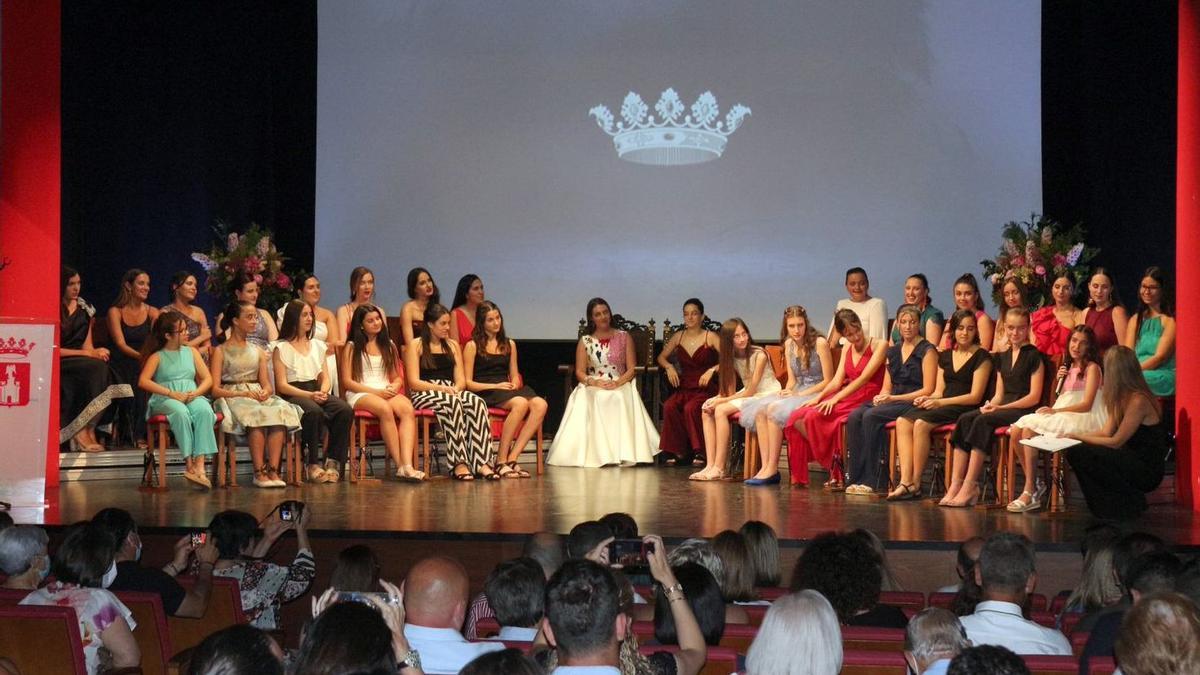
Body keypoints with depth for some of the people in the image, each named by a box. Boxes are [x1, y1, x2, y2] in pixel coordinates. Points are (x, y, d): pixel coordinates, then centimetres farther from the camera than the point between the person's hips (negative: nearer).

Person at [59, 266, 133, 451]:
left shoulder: (85, 308, 14)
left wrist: (93, 352, -11)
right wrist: (89, 354, -14)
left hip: (81, 362, 5)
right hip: (58, 364, -5)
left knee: (102, 369, -29)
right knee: (98, 367, -32)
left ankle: (87, 430, -28)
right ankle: (83, 431, -30)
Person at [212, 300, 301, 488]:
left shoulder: (258, 351, 24)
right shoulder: (221, 351, 9)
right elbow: (215, 389, -1)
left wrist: (266, 392, -7)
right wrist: (243, 394, -14)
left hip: (259, 396, 4)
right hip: (232, 397, -4)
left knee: (281, 411, -32)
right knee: (256, 415, -38)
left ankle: (273, 470, -38)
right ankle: (259, 472, -36)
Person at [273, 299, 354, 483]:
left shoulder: (318, 345, 23)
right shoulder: (281, 348, 5)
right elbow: (282, 385, -4)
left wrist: (322, 392, -8)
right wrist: (310, 395, -18)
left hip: (317, 393, 5)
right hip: (292, 396, -5)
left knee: (346, 410, -27)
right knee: (314, 412, -39)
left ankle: (333, 463, -23)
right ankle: (313, 466, -30)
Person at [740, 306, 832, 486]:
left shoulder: (820, 343, -10)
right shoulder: (789, 344, 11)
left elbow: (828, 381, -9)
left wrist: (799, 394, -15)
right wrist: (787, 391, -7)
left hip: (816, 395, -7)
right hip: (797, 393, 7)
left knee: (774, 410, -29)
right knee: (759, 410, -19)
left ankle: (772, 469, -23)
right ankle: (765, 467, -24)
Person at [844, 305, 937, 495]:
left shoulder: (927, 351, -1)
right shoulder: (893, 351, 19)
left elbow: (928, 390, -9)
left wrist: (894, 398, -14)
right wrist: (881, 397, -4)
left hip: (914, 404, -6)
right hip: (892, 402, 6)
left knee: (871, 416, -30)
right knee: (854, 416, -21)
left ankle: (872, 480, -26)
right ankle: (857, 478, -23)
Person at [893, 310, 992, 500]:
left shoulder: (981, 357, 0)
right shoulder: (945, 356, 20)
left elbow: (975, 397, -8)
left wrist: (940, 402, -15)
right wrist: (927, 399, -5)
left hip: (964, 409, -6)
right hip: (943, 405, 6)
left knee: (921, 423, -31)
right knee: (902, 422, -21)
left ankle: (916, 484, -23)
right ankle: (905, 482, -29)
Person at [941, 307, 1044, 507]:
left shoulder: (1034, 356, 1)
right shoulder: (1002, 358, 20)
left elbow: (1034, 396, -7)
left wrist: (1000, 408, -15)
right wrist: (990, 405, -5)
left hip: (1023, 410, -6)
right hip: (1002, 407, 6)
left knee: (983, 421, -32)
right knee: (964, 419, -22)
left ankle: (969, 487, -33)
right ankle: (956, 484, -31)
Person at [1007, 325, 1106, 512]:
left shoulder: (1092, 368, 1)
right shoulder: (1069, 367, 24)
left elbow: (1086, 404, -10)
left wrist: (1055, 411, -15)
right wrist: (1060, 380, 6)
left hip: (1082, 419, -8)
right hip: (1061, 417, 8)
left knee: (1030, 429, -27)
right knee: (1015, 432, -13)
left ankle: (1030, 493, -27)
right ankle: (1034, 486, -8)